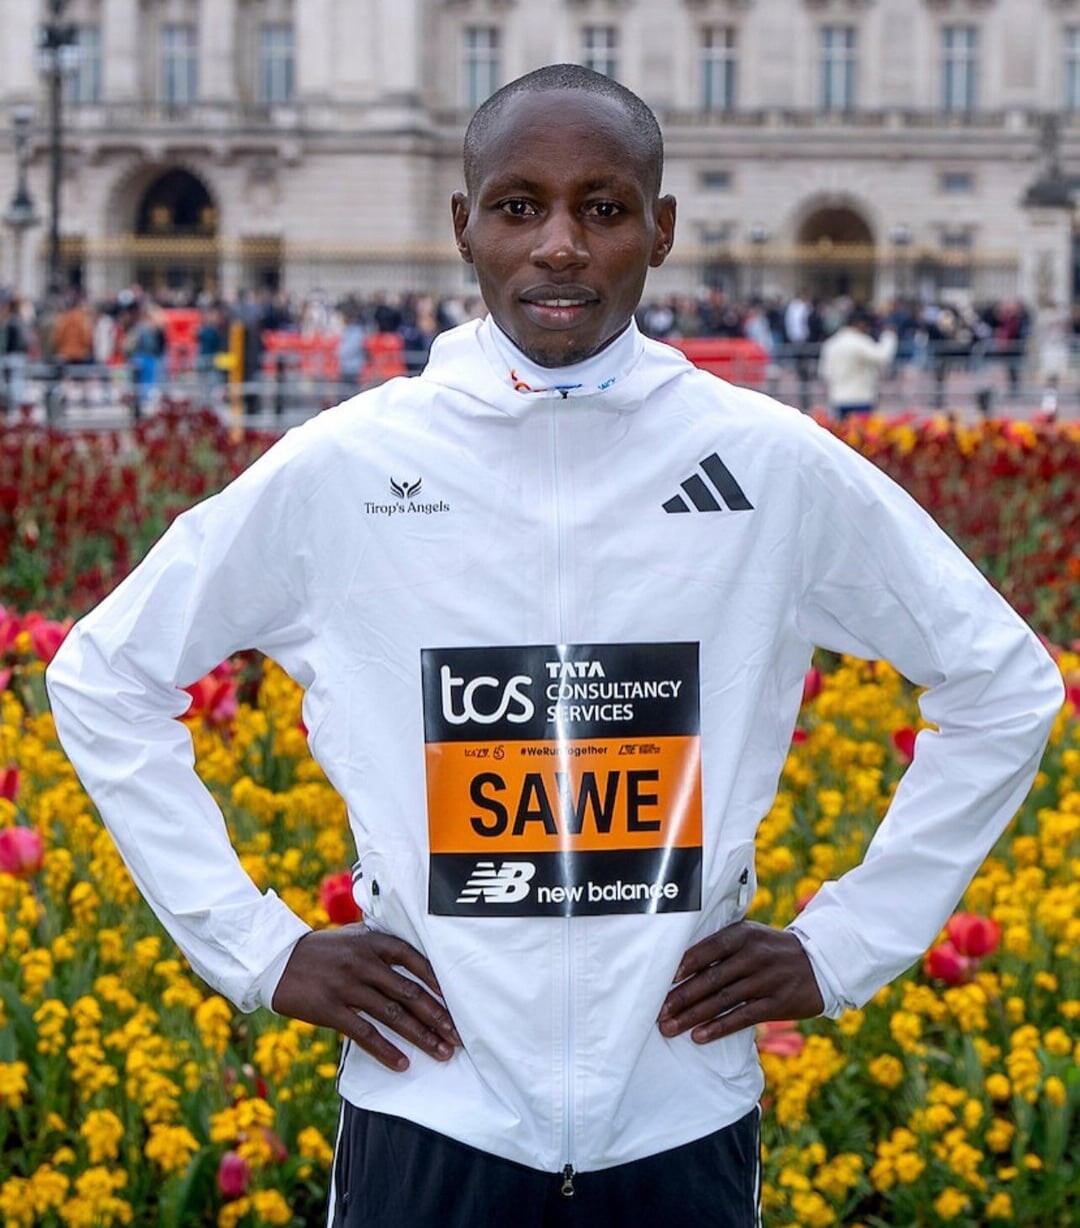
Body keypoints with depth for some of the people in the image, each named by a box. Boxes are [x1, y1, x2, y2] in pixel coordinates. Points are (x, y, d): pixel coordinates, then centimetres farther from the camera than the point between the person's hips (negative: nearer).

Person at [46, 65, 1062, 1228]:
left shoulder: (775, 466, -2)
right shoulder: (341, 468, -4)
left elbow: (1003, 684, 8)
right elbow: (105, 679, 7)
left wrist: (844, 945, 3)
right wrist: (256, 947, 1)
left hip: (682, 1124, 1)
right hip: (433, 1119, 0)